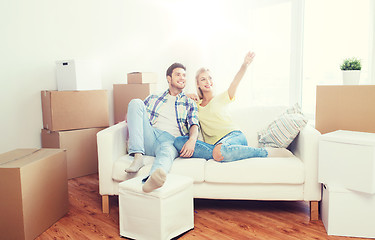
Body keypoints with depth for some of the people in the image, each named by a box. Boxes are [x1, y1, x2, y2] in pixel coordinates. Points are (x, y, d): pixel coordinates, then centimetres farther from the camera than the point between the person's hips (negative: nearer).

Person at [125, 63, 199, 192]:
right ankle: (138, 156, -30)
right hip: (149, 137, 2)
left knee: (167, 151, -39)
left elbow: (194, 125, 6)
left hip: (170, 139, -2)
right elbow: (129, 117, 24)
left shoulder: (189, 104, 23)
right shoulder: (153, 99, 27)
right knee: (136, 102, -17)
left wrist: (192, 139, -18)